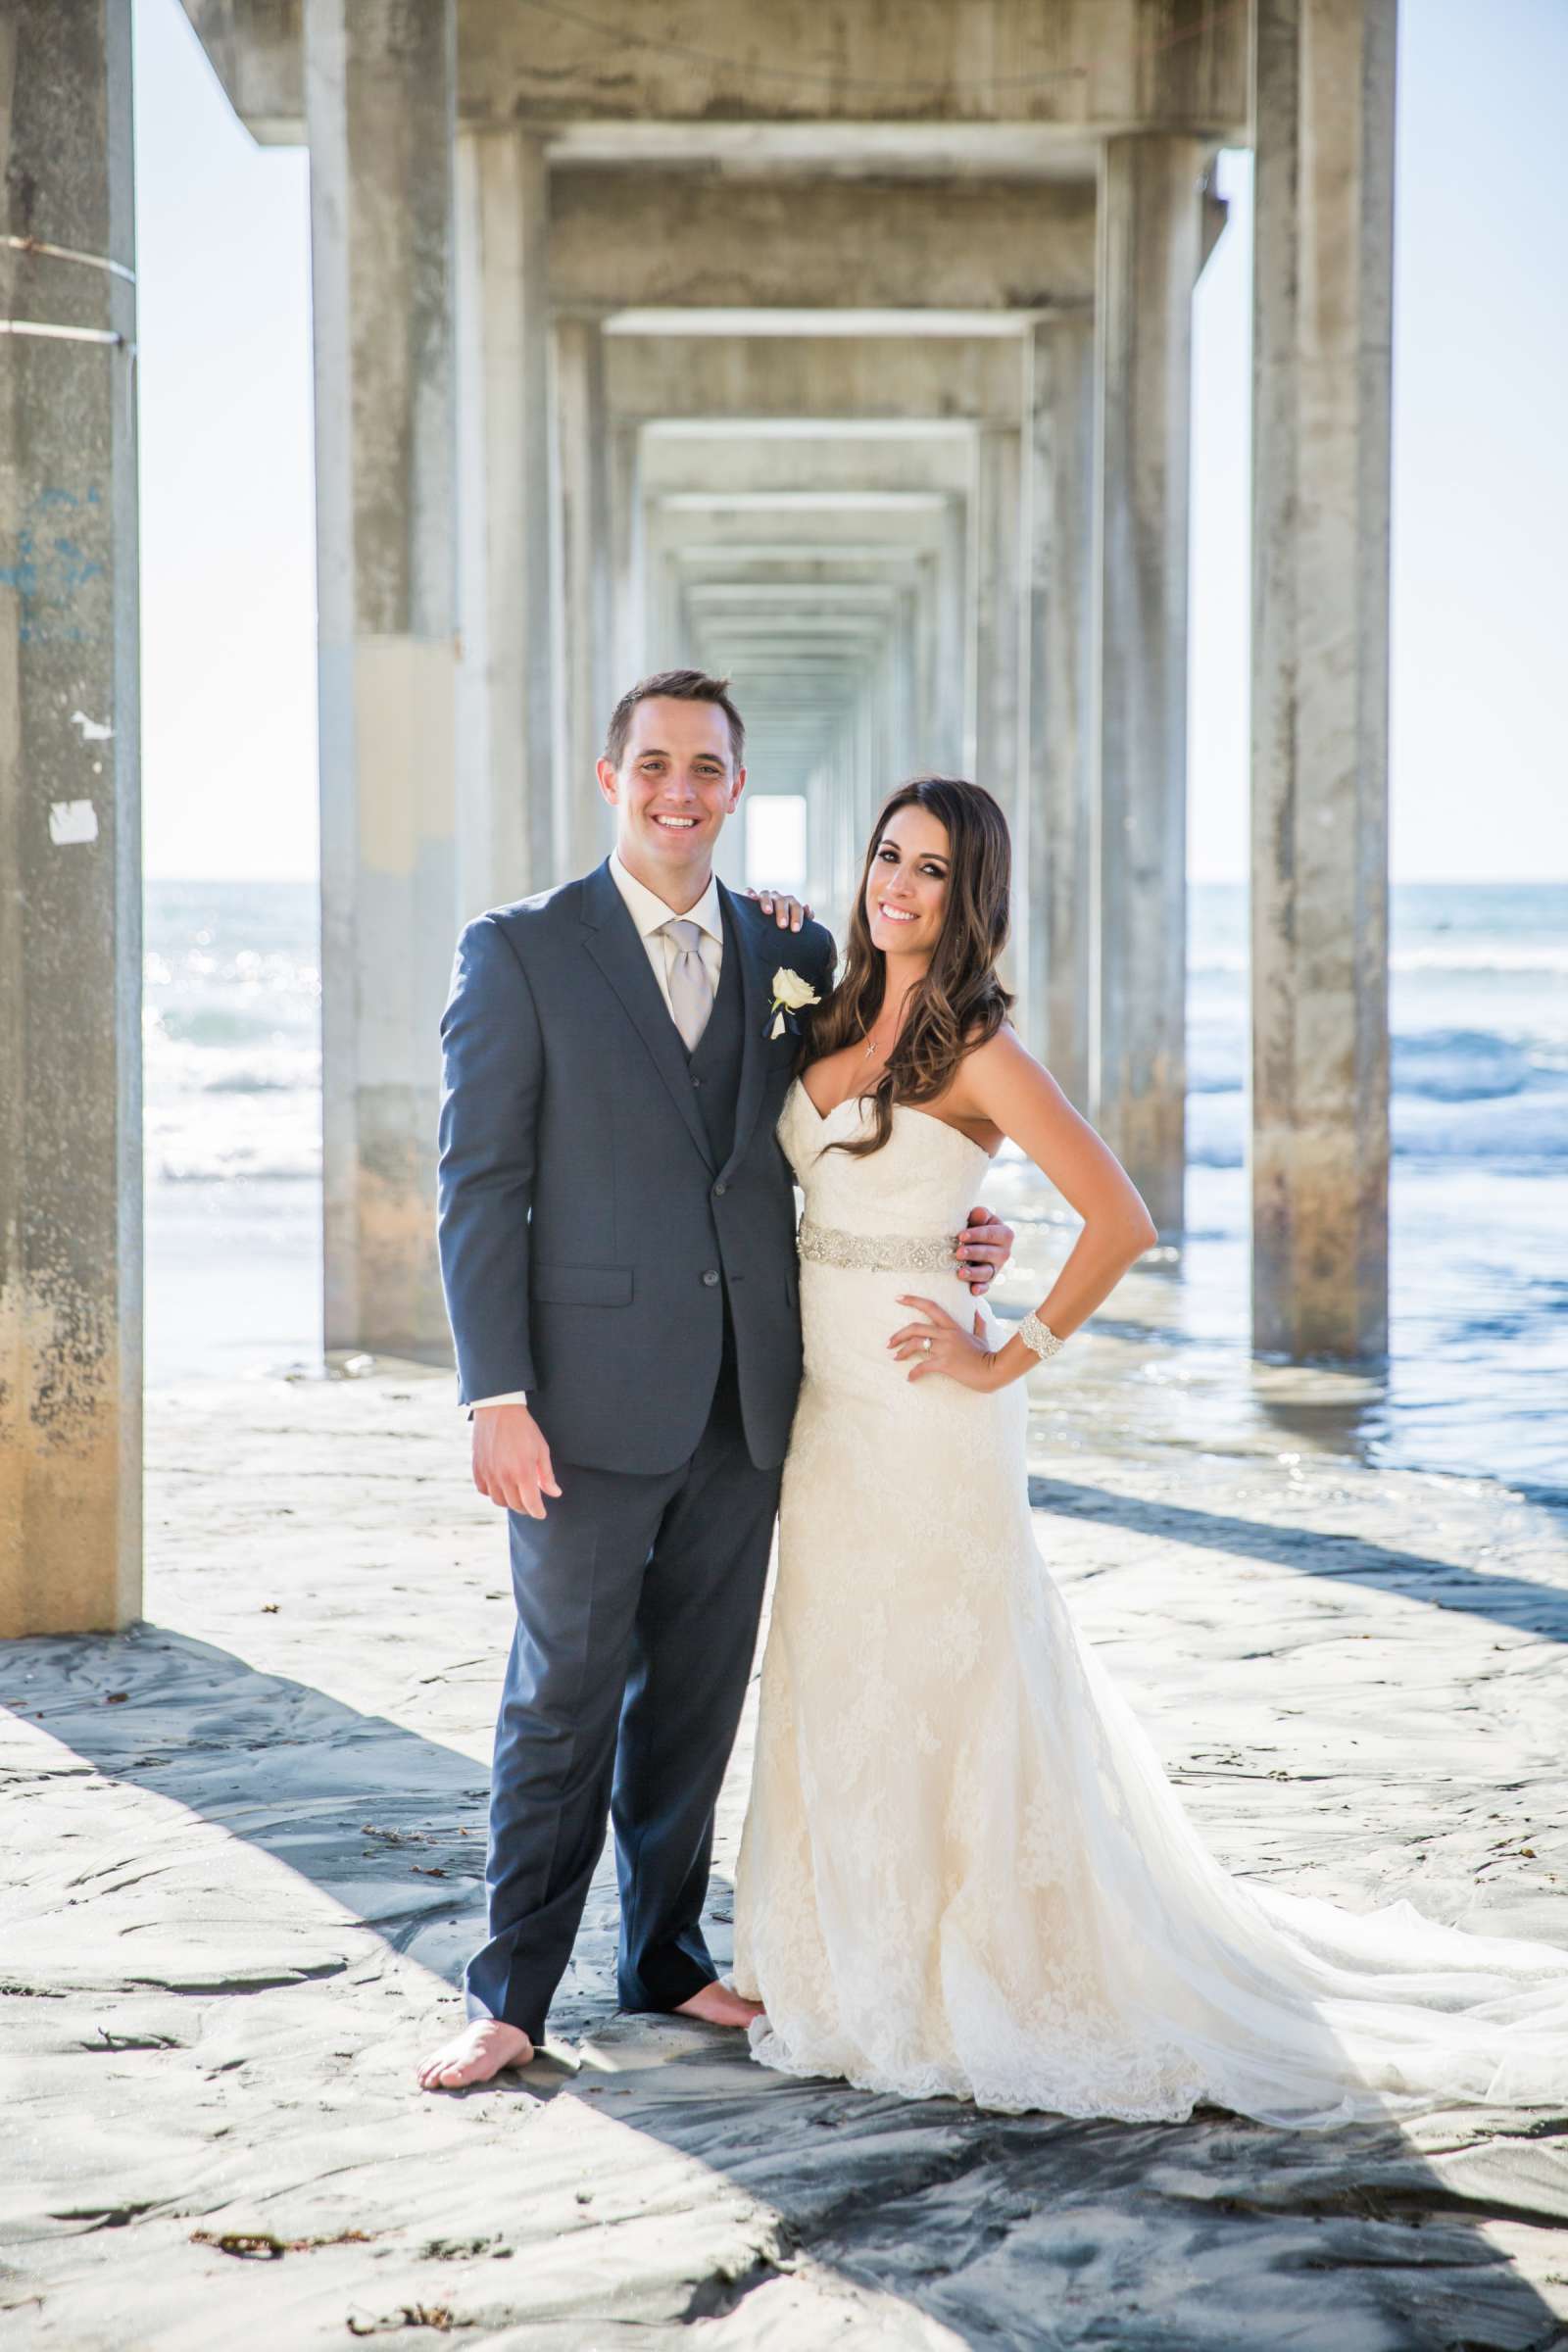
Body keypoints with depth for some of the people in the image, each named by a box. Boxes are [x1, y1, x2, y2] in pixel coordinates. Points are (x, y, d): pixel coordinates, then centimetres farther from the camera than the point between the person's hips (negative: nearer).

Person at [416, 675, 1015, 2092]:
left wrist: (950, 1240, 0)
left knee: (697, 1696, 13)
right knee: (564, 1700, 1)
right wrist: (498, 1395, -13)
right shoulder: (522, 952, -3)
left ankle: (667, 1956, 27)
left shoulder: (794, 956, 10)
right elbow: (480, 1182, -7)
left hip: (745, 1395, 4)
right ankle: (512, 1994, 12)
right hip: (592, 1397, -4)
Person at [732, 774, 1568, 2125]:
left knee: (948, 1693, 0)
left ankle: (988, 1976, 13)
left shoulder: (978, 1053, -13)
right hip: (828, 1407, 7)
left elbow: (1121, 1222, -18)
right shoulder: (838, 1025, 7)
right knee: (839, 1690, 14)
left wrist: (1008, 1361, -13)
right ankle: (863, 1961, 27)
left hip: (924, 1414, -7)